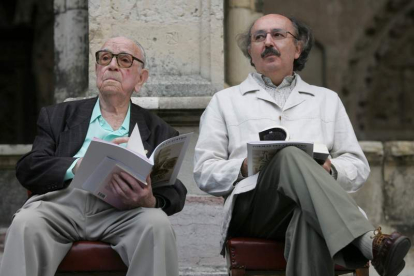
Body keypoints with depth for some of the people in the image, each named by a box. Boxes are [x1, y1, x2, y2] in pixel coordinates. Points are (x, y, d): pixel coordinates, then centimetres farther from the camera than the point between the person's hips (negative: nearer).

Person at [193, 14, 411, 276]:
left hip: (310, 207, 2)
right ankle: (370, 242, -53)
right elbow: (204, 171, 15)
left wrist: (330, 169, -2)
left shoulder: (327, 100, 30)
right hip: (252, 208, -1)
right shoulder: (225, 101, 24)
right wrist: (245, 167, -6)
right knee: (290, 155, -37)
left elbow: (358, 166, 23)